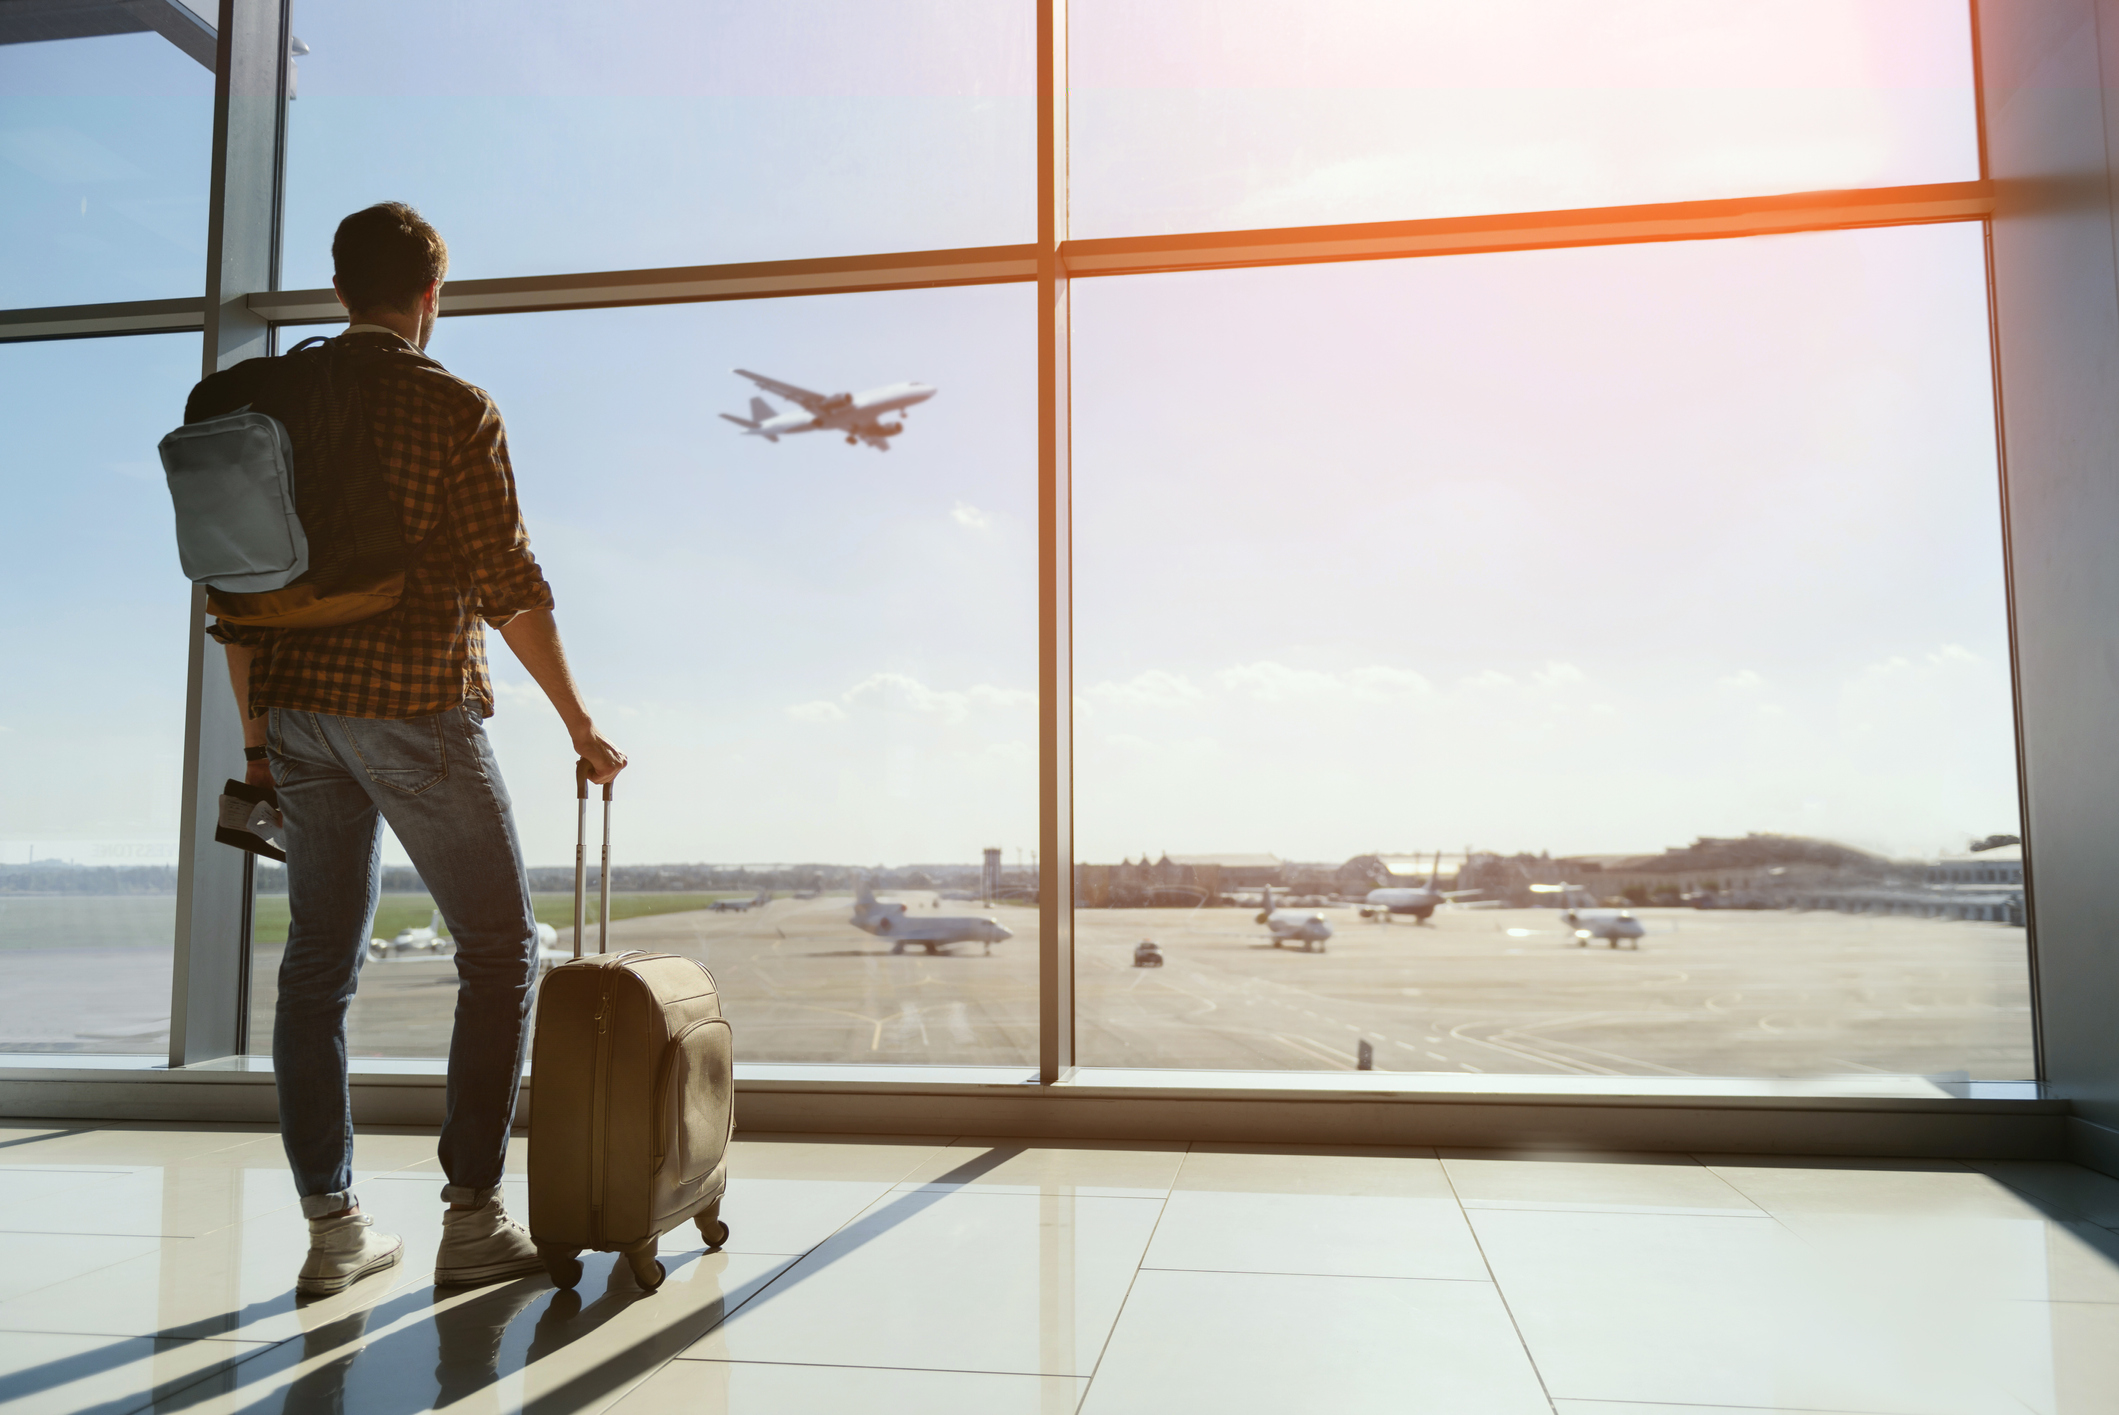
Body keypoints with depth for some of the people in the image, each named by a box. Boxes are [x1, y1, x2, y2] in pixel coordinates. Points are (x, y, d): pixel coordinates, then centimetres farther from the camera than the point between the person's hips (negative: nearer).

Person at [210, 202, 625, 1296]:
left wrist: (256, 734, 18)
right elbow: (508, 584, -10)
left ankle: (330, 1225, 16)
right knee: (500, 947, 4)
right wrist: (580, 725, -4)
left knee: (320, 960, 11)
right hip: (416, 708, -6)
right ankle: (473, 1218, 3)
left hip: (300, 711, 6)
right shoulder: (454, 408, -5)